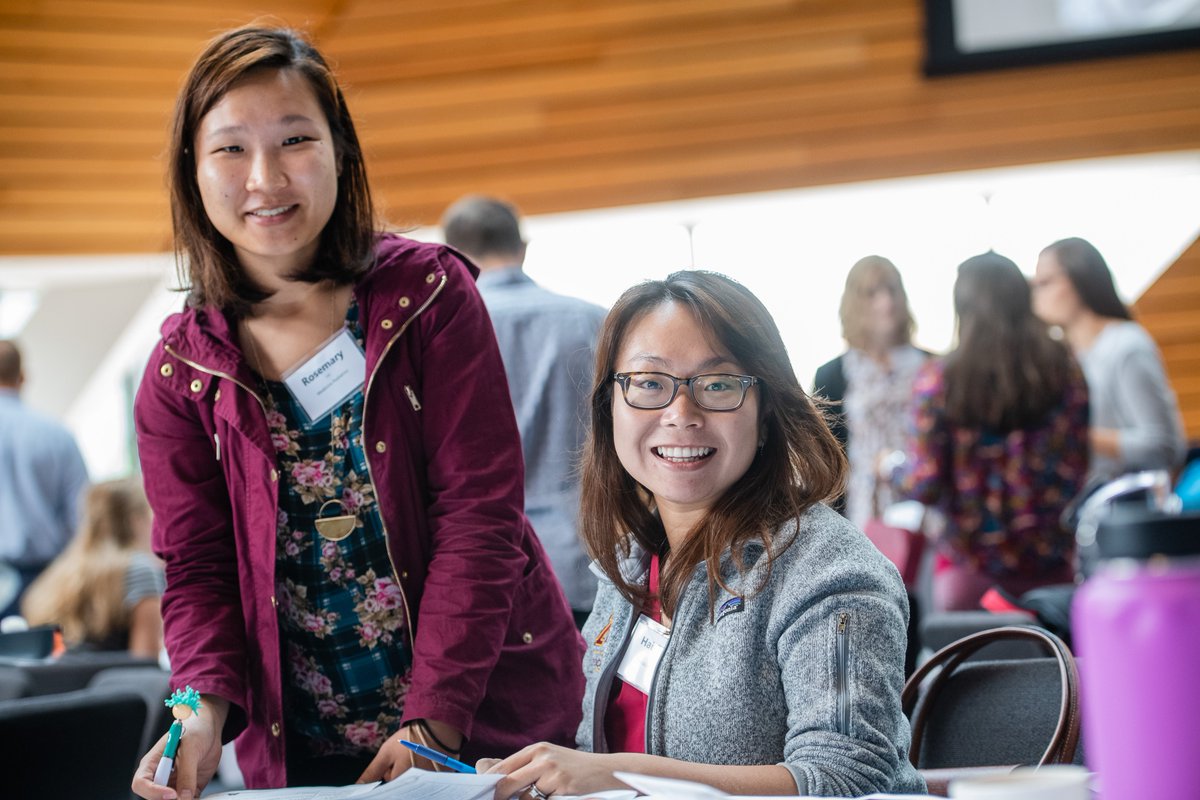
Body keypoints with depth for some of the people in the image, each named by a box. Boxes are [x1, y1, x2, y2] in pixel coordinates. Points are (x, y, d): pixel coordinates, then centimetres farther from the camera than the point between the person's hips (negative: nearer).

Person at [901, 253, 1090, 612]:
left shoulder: (937, 380, -8)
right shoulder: (1065, 370, -1)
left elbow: (923, 487, -9)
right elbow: (1081, 465, -1)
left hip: (971, 569, -2)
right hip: (1052, 565, 2)